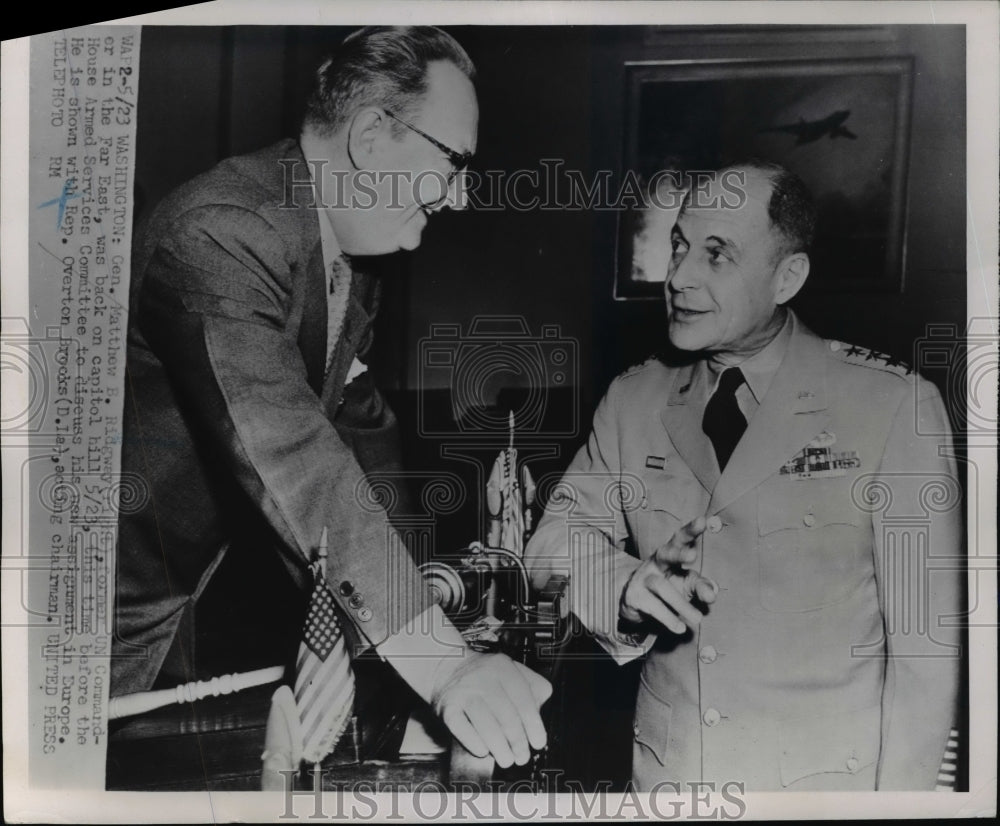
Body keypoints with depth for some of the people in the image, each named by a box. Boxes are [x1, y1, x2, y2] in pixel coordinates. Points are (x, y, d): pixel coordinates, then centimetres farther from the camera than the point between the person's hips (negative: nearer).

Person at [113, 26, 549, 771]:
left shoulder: (351, 261, 2)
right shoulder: (219, 232, -27)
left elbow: (364, 430, 10)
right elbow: (286, 454, -38)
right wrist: (439, 660, -42)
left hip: (190, 594, 8)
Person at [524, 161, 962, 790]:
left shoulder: (894, 404, -11)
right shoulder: (633, 401, 0)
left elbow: (926, 638, -10)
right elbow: (558, 539, -1)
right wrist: (627, 585, -22)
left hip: (829, 783, -3)